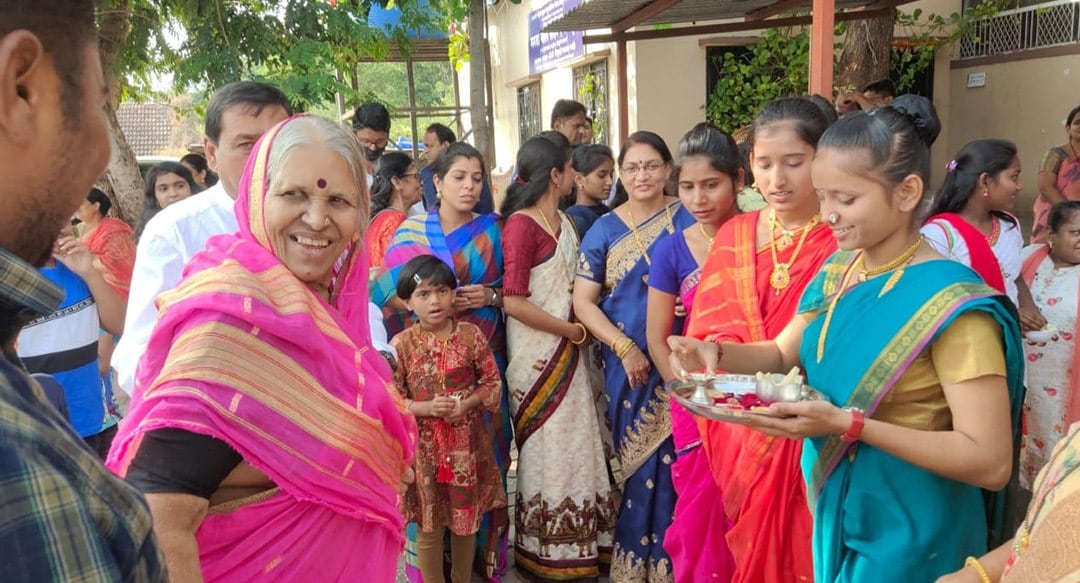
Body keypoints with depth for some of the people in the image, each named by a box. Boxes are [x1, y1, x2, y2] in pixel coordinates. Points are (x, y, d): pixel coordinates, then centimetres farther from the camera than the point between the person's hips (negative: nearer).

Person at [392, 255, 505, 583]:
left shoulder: (471, 335, -6)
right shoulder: (401, 344, -9)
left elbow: (493, 382, 1)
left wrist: (467, 404, -15)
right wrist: (427, 408, -20)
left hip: (467, 442, 2)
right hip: (423, 446, -1)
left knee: (467, 520, 16)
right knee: (429, 527, 10)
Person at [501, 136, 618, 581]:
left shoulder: (563, 222, 11)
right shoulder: (521, 225, -15)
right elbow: (514, 302, -21)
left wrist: (579, 334, 0)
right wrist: (574, 330, -14)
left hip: (569, 355, 8)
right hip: (539, 357, -8)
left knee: (575, 447, 14)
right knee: (548, 452, 5)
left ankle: (576, 546, 30)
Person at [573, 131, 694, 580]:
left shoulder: (687, 221, 2)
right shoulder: (604, 229, 3)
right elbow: (583, 300, -1)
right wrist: (625, 348, -11)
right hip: (625, 362, 1)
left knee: (673, 459, 1)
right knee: (636, 462, 8)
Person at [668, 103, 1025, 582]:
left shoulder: (951, 304, -23)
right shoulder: (836, 272, -1)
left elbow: (990, 462, -25)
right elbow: (782, 354, 8)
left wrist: (849, 423, -31)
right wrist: (715, 354, -12)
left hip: (909, 538, -6)